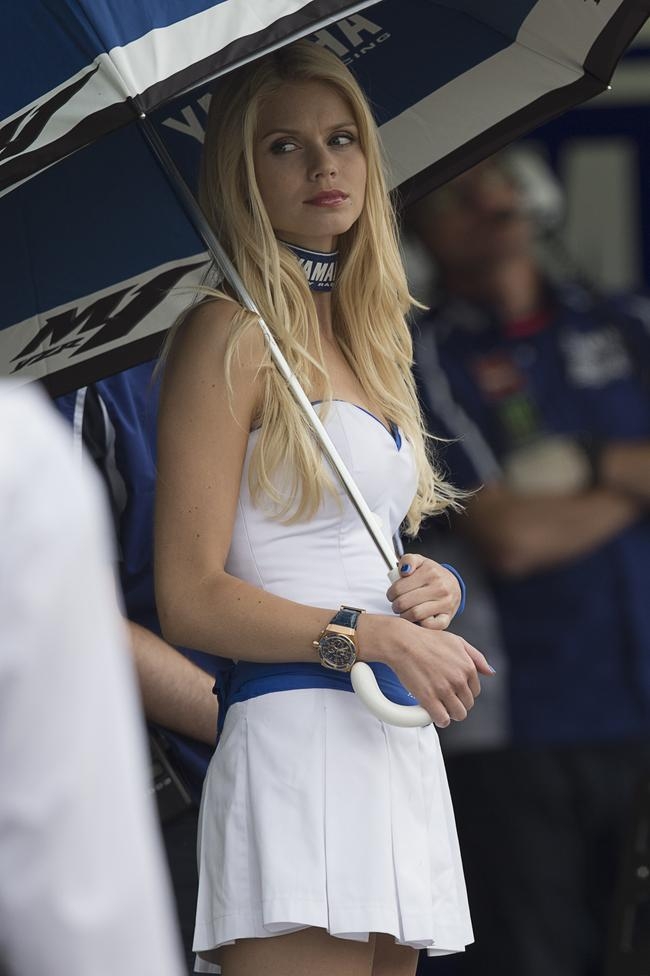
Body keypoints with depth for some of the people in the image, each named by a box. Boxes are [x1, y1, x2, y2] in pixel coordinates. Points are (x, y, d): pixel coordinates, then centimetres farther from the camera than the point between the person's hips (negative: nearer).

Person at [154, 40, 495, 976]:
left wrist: (433, 589, 7)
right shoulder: (232, 335, -5)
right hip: (295, 735, -8)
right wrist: (374, 634, -17)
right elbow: (191, 599, -11)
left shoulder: (363, 338, 19)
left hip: (400, 745, 8)